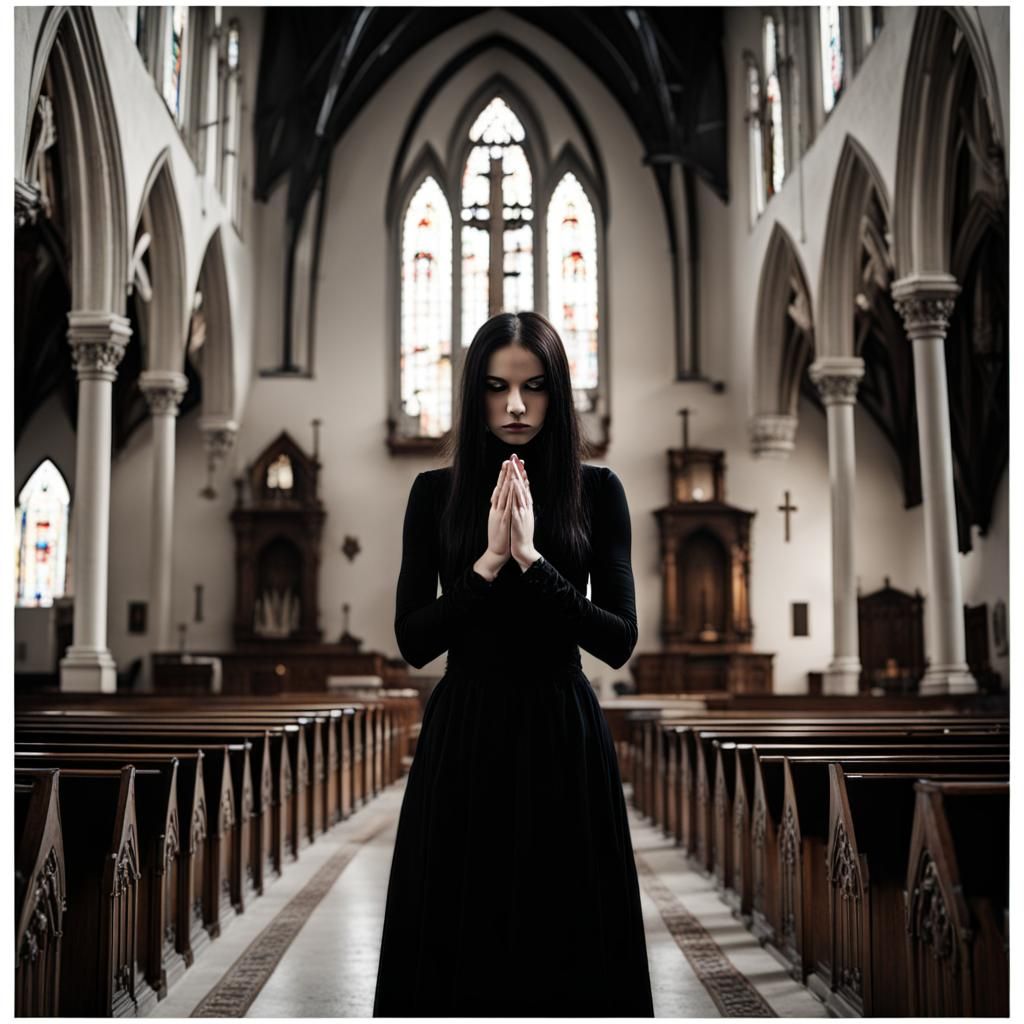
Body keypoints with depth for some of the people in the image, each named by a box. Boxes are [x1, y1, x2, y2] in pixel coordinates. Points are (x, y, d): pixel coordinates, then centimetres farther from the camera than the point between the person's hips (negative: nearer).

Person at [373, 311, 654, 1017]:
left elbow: (620, 641, -7)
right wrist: (488, 562, -16)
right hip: (463, 738, 1)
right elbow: (412, 641, -3)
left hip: (563, 737, 0)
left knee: (566, 947, 8)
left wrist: (531, 559, -18)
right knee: (457, 947, 9)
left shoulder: (597, 491, 0)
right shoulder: (436, 492, 2)